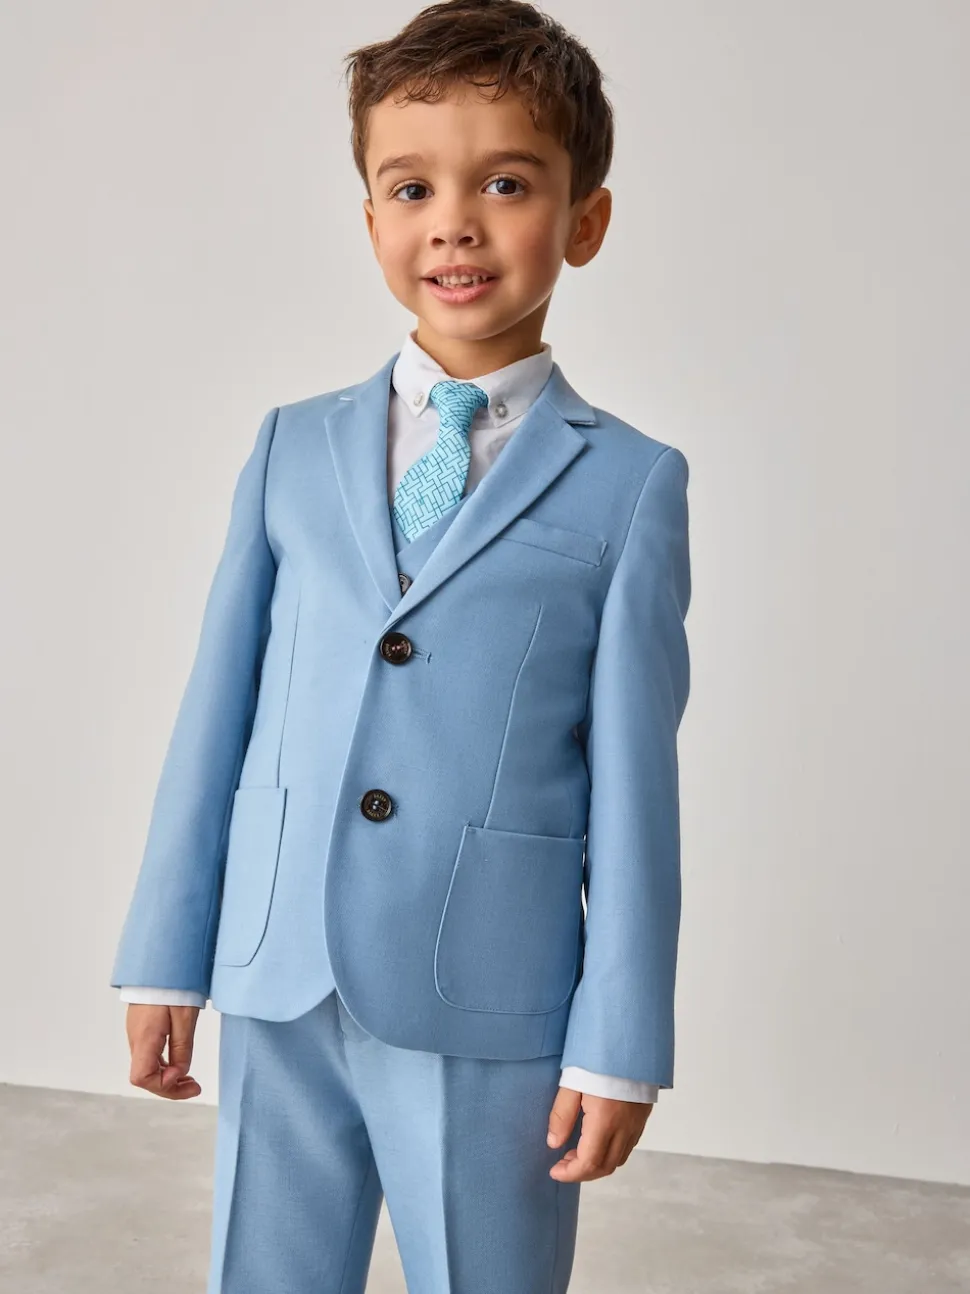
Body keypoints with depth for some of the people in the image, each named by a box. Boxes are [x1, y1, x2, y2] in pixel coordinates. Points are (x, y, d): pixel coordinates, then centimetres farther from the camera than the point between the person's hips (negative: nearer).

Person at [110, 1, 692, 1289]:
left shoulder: (631, 484, -3)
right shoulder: (290, 450, 5)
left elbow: (633, 783, -4)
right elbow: (215, 714, 7)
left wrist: (619, 1045, -3)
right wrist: (165, 961, 7)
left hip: (494, 1014, -2)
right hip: (278, 989, 3)